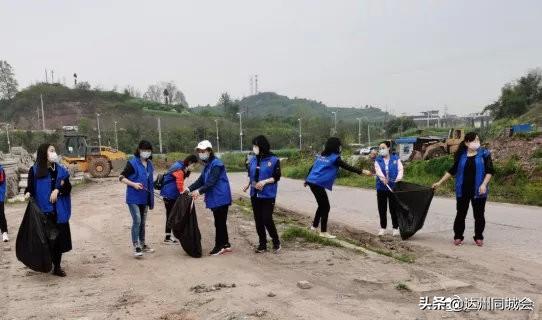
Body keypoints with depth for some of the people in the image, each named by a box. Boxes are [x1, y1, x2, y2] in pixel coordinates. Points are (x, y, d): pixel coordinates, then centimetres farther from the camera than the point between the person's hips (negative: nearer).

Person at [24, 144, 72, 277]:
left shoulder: (60, 169, 7)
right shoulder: (34, 170, -2)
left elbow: (68, 187, 7)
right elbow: (30, 188, -1)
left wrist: (58, 189, -11)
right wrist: (28, 194, -22)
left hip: (59, 211, 3)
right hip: (43, 211, -3)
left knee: (59, 238, 5)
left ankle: (57, 266, 16)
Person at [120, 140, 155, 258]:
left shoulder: (149, 164, 8)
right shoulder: (132, 163, -11)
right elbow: (121, 177, -8)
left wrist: (151, 198, 16)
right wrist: (133, 184, -22)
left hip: (144, 198, 6)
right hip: (133, 198, -6)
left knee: (143, 222, 15)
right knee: (137, 221, -13)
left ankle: (142, 244, 28)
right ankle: (136, 247, -6)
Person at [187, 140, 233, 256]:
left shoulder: (216, 164, -14)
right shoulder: (207, 165, 16)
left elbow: (212, 182, -23)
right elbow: (201, 180, 12)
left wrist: (199, 191, -28)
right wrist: (190, 188, 0)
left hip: (220, 198, -9)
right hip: (215, 199, 9)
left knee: (219, 222, -2)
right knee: (220, 222, 15)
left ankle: (219, 246, 7)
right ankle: (225, 244, 24)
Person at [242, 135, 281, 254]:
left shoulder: (274, 160, -9)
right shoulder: (253, 160, 5)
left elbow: (277, 177, -7)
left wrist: (264, 181, -19)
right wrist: (248, 185, -4)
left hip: (268, 195, -5)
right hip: (255, 195, 5)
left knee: (267, 219, -7)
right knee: (258, 220, 9)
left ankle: (276, 242, 15)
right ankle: (262, 244, 23)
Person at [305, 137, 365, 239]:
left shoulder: (322, 155, 15)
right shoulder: (334, 158, -7)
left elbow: (312, 167, 20)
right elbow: (347, 167, -9)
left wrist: (307, 179, 29)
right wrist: (361, 172, -6)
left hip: (312, 182, 9)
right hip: (318, 184, -9)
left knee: (322, 205, 22)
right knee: (325, 207, 0)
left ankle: (314, 226, 31)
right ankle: (323, 232, 5)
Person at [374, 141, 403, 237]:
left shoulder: (396, 158, 3)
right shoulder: (378, 160, 4)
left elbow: (400, 169, -7)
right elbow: (378, 170, -13)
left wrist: (399, 178, -27)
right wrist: (382, 178, -33)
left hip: (393, 187, -1)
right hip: (381, 187, 2)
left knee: (393, 208, 4)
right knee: (382, 208, 7)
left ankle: (395, 228, 16)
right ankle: (383, 228, 19)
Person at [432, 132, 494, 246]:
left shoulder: (484, 153, -1)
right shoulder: (461, 155, 4)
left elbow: (489, 171, -3)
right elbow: (452, 171, 11)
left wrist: (484, 184, -15)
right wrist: (440, 182, 10)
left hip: (478, 191, -1)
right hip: (463, 190, 1)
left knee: (479, 215, 7)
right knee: (461, 214, 6)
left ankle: (479, 237, 19)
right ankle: (458, 237, 15)